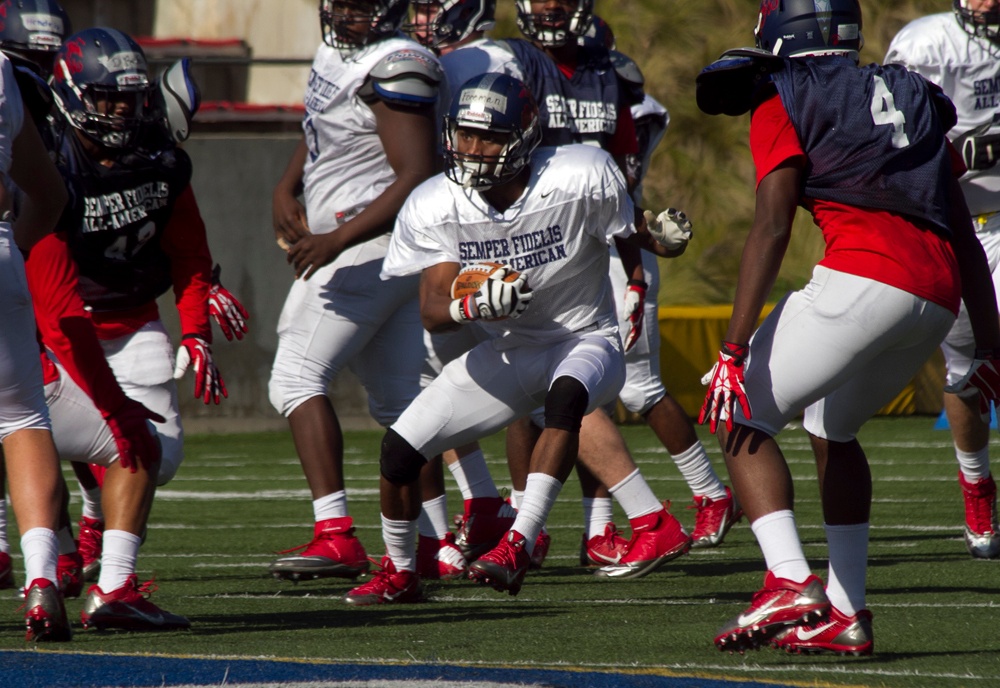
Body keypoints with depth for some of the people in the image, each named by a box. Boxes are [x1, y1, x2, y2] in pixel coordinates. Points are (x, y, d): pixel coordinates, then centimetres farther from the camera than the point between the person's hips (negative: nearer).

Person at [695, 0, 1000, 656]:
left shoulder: (783, 103, 9)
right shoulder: (913, 99, 28)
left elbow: (772, 226, -4)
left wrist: (735, 349, -8)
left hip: (864, 278, -7)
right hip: (940, 296, 7)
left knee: (741, 418, 5)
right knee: (833, 427, 28)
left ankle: (792, 583, -14)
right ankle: (846, 613, 21)